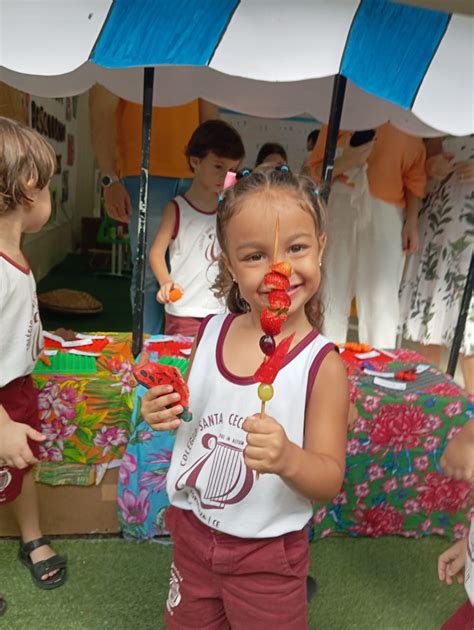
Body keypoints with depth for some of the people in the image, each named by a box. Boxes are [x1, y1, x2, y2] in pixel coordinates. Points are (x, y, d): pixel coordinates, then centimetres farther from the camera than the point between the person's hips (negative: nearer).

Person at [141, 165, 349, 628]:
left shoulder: (321, 365, -23)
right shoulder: (211, 333, -10)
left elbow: (330, 480, -17)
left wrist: (288, 458, -36)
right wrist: (163, 411, -13)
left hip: (265, 554, -4)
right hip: (193, 529, 5)